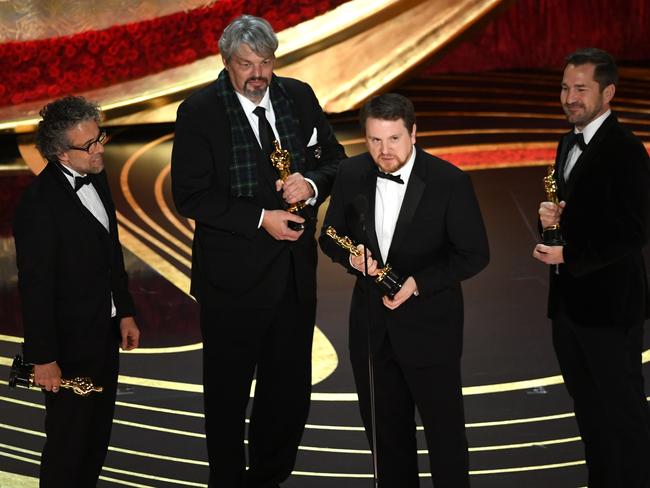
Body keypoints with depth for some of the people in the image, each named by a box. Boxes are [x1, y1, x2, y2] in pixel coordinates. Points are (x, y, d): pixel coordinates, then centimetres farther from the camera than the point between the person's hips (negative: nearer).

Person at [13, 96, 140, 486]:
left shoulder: (96, 176, 2)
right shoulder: (40, 204, -24)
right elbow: (35, 288, -21)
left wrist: (125, 312, 15)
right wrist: (43, 359, -18)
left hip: (105, 334, 8)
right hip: (70, 344, -8)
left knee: (97, 439, 20)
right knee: (69, 443, 8)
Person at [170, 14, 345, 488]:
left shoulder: (299, 96, 2)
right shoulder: (199, 111, -11)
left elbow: (335, 158, 9)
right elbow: (190, 195, -14)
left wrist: (312, 183, -13)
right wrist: (260, 219, -19)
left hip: (295, 270, 4)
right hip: (233, 275, -4)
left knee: (290, 391, 14)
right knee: (228, 393, 10)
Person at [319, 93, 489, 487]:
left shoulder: (450, 182, -16)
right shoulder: (352, 175, -4)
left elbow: (475, 255, -11)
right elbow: (331, 236, 9)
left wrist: (418, 283, -21)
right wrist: (350, 256, -14)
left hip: (429, 325, -4)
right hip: (371, 322, 4)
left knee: (445, 428, 8)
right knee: (385, 430, 17)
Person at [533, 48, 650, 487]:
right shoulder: (570, 142, 11)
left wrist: (569, 255, -21)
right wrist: (552, 216, -3)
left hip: (608, 305, -8)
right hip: (570, 300, 9)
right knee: (589, 410, 18)